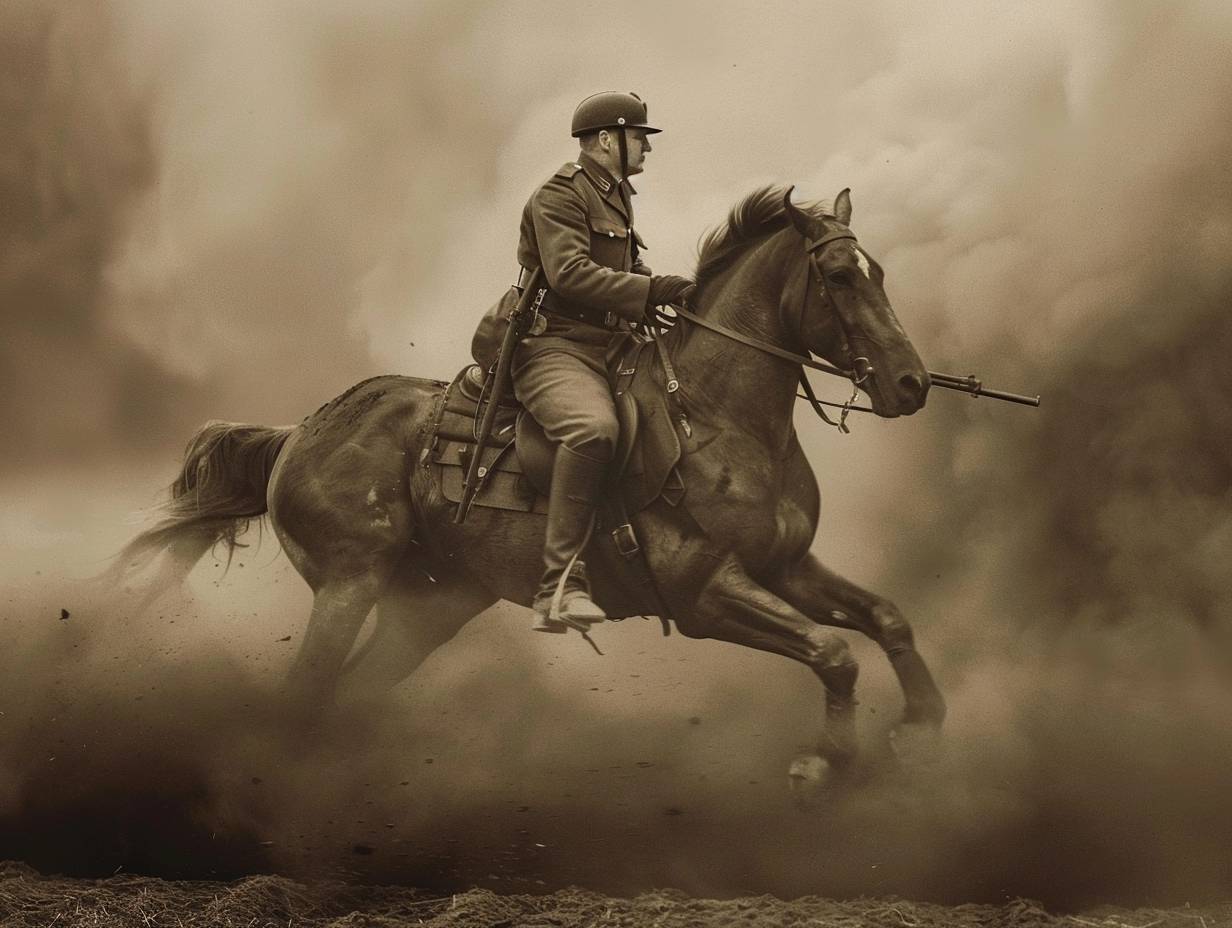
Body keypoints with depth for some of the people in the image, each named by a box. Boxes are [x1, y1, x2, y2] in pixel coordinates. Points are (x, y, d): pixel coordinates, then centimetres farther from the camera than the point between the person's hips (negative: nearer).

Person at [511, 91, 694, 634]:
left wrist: (671, 292, 15)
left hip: (610, 348, 10)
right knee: (593, 427, -39)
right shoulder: (559, 196, -6)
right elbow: (570, 274, -21)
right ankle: (560, 586, -44)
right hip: (554, 348, -10)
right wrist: (651, 291, -27)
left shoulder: (617, 196, 25)